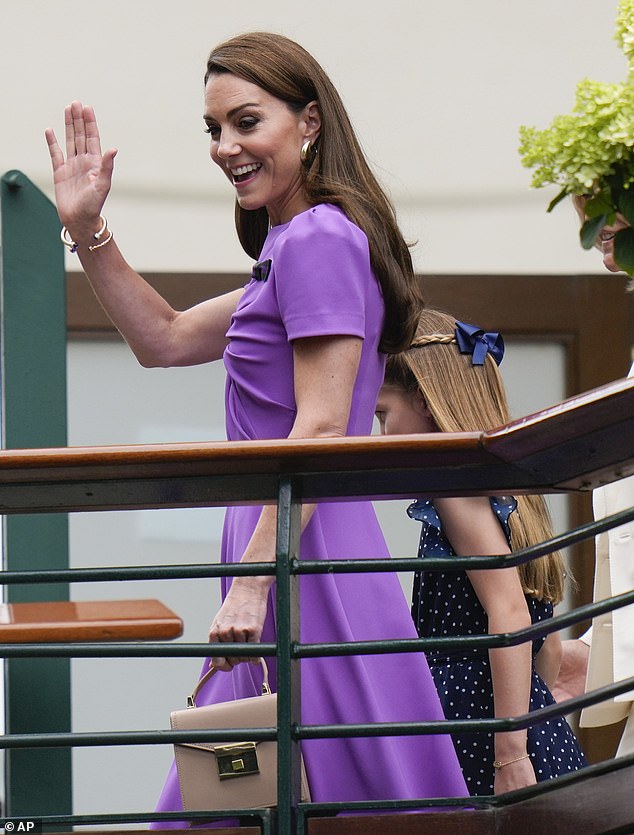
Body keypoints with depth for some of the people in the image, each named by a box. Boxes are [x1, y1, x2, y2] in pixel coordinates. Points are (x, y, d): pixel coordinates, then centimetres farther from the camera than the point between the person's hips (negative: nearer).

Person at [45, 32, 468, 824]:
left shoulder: (319, 239, -11)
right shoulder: (293, 246, 20)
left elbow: (321, 429, -18)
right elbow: (165, 339, 27)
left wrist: (251, 578, -21)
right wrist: (87, 232, 17)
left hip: (309, 564, -10)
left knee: (327, 795, -7)